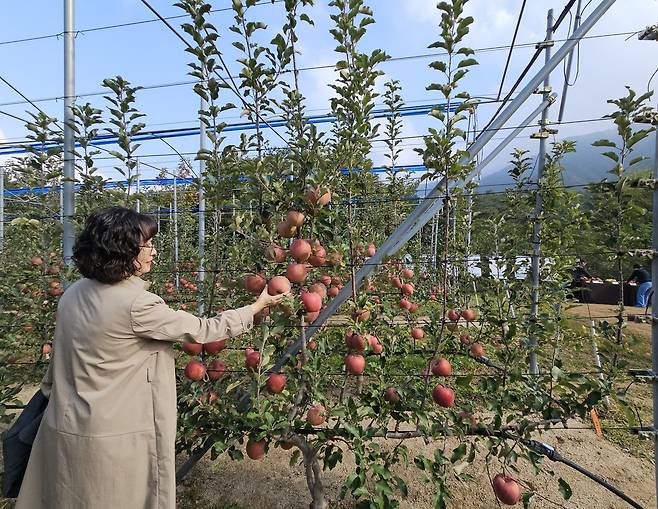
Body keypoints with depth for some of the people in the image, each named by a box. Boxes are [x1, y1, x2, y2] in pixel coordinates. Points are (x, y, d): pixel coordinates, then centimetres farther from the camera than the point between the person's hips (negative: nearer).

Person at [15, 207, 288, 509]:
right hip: (113, 439, -7)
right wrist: (257, 307, -6)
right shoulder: (137, 305, -26)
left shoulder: (72, 294, -2)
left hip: (63, 429, 8)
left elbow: (58, 365, 10)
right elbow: (202, 331, -17)